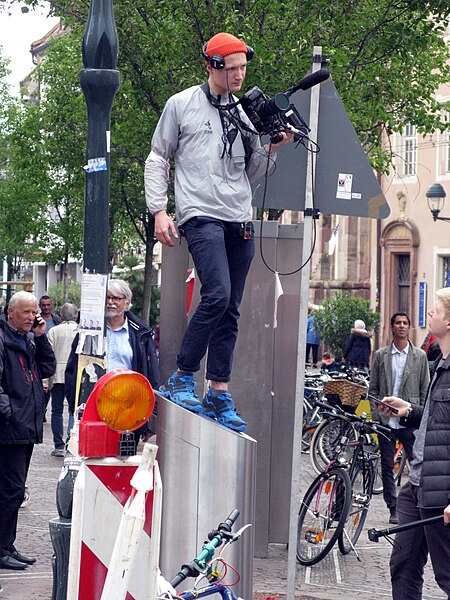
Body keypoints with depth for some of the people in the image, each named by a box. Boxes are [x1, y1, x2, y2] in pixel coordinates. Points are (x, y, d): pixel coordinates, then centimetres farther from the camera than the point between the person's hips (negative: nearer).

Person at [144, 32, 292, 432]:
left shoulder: (246, 113, 17)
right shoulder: (182, 105, 5)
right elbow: (158, 159, 8)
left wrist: (271, 149, 3)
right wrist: (159, 210, -2)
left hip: (241, 222, 5)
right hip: (201, 215, -5)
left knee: (231, 310, 2)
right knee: (218, 295, -21)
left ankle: (219, 394, 6)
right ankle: (182, 377, -8)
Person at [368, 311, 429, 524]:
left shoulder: (420, 356, 6)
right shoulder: (381, 355, 7)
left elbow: (425, 390, 6)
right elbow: (373, 388, 9)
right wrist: (375, 414, 0)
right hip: (386, 419, 1)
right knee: (387, 466, 4)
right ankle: (393, 509, 12)